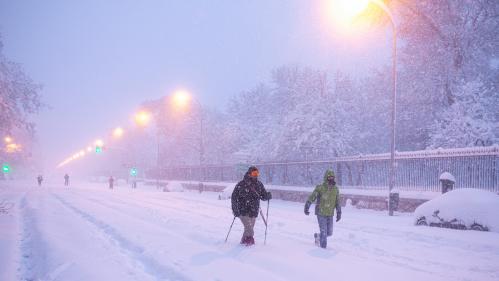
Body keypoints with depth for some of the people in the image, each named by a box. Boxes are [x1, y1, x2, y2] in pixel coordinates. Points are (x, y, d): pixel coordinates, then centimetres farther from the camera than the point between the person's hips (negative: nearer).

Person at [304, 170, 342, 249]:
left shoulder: (335, 189, 2)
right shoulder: (320, 187, -12)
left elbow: (337, 202, 8)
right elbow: (311, 197, -14)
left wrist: (339, 213, 4)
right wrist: (306, 207, -24)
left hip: (330, 214, 5)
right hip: (321, 213, -5)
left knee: (329, 233, 10)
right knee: (323, 232, -5)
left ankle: (318, 236, 39)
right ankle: (323, 247, 12)